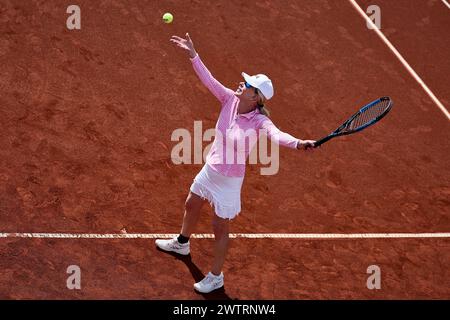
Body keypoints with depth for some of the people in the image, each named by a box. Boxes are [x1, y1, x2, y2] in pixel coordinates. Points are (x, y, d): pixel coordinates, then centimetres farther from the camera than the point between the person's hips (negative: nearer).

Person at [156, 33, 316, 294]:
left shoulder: (259, 121, -30)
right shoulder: (231, 99, -14)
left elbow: (277, 135, -48)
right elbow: (208, 79, -10)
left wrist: (298, 143, -68)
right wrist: (193, 54, -17)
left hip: (229, 179, -7)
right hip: (210, 169, 7)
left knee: (220, 226, 9)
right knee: (191, 206, 30)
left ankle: (216, 277, 31)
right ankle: (182, 243, 61)